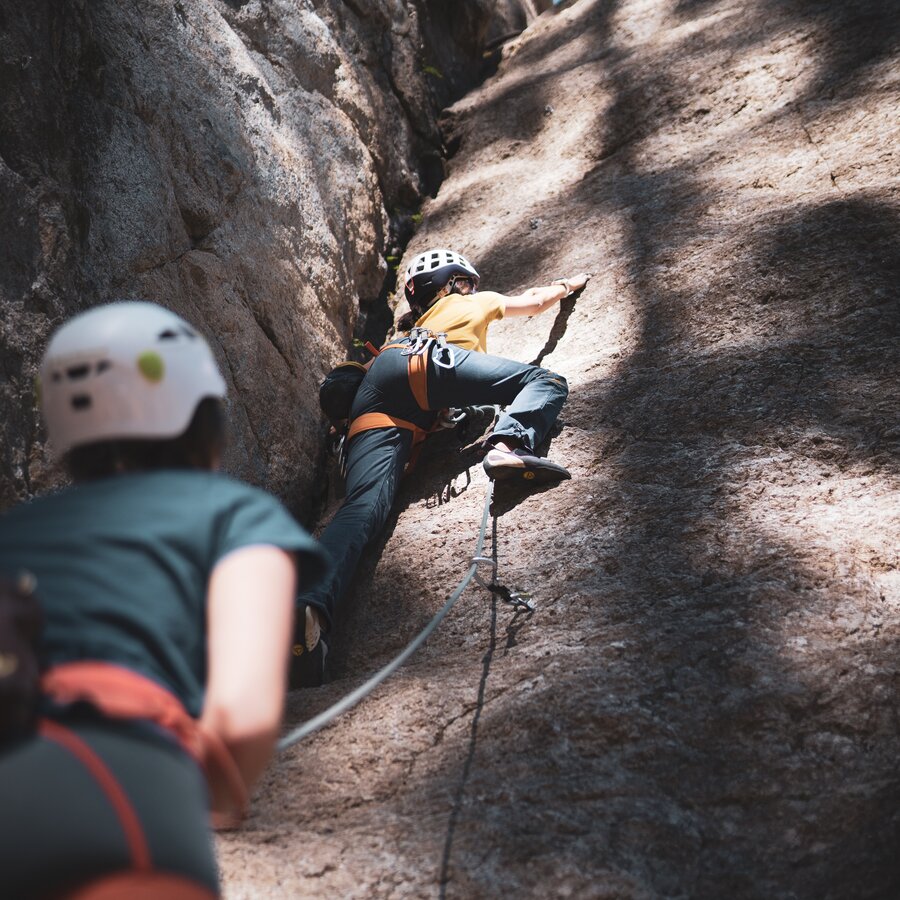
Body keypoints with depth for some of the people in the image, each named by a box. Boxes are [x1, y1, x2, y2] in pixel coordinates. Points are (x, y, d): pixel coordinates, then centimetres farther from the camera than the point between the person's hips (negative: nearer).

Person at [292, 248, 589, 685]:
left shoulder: (413, 326, 48)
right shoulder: (474, 303, 38)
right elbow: (538, 300, 52)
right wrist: (569, 284, 73)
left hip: (372, 402, 4)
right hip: (428, 363, -4)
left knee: (365, 503, -19)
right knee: (546, 381, 4)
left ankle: (309, 605, -47)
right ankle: (508, 443, -31)